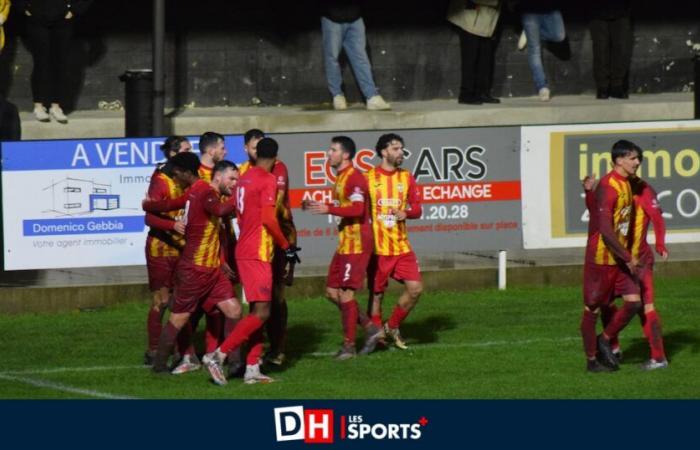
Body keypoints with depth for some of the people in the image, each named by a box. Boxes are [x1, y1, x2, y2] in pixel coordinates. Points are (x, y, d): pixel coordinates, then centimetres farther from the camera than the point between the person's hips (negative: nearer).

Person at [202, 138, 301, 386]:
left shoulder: (245, 178, 13)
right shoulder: (268, 180, -11)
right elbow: (268, 219, -18)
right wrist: (286, 246, -8)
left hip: (244, 251, 9)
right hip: (258, 253, -9)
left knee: (257, 311, 12)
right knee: (261, 312, -10)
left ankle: (252, 368, 9)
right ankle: (218, 355, -16)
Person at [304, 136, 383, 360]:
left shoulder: (354, 177, -15)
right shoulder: (341, 177, 17)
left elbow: (357, 209, -26)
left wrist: (328, 209, -28)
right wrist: (318, 206, 15)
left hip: (356, 243, -10)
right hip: (345, 242, 10)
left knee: (345, 293, -7)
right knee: (332, 292, 9)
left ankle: (349, 345, 0)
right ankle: (371, 328, 16)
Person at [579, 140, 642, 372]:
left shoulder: (625, 184, 9)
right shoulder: (608, 187, -20)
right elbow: (605, 230, -25)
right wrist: (628, 258, -21)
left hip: (620, 256, 9)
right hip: (601, 257, -9)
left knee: (634, 301, 0)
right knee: (592, 309, 3)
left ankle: (604, 341, 18)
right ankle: (591, 360, 13)